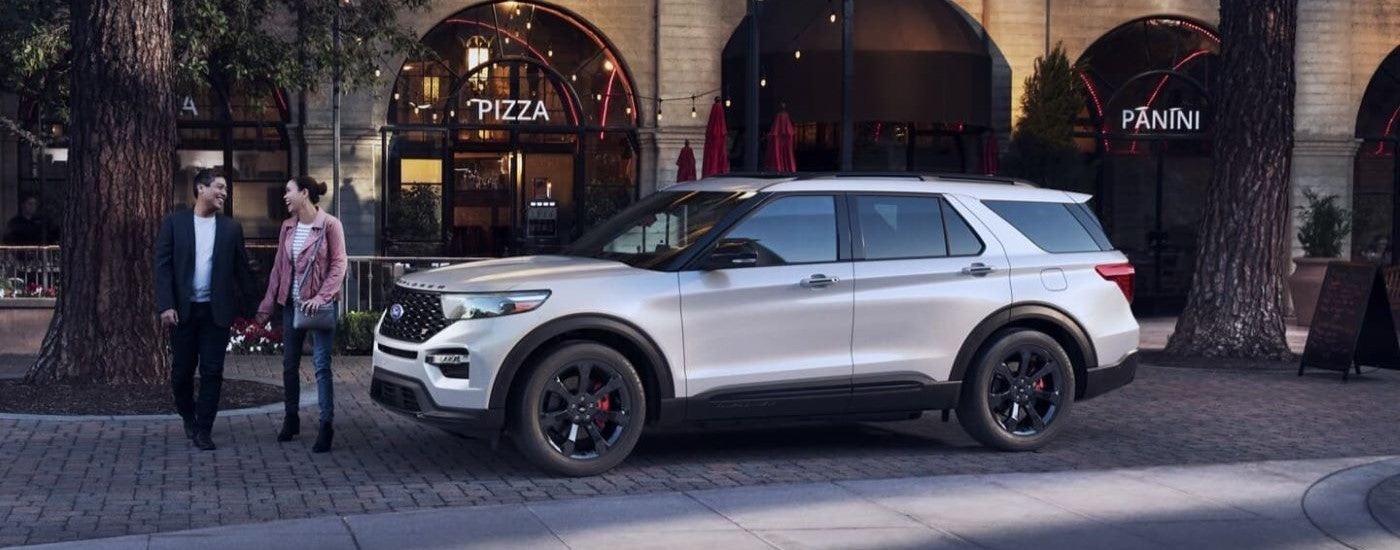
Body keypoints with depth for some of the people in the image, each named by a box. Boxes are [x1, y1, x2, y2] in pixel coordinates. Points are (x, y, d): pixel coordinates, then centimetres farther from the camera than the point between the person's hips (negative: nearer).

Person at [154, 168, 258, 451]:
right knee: (182, 371, 8)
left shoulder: (231, 228, 6)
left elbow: (242, 269, 8)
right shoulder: (174, 223, 1)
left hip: (217, 311, 1)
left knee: (212, 372, -1)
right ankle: (189, 416, 31)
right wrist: (166, 306, -11)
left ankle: (203, 430, 7)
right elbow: (163, 266, -3)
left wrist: (247, 305, 4)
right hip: (183, 310, -1)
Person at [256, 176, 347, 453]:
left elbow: (338, 265, -9)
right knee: (289, 364, 12)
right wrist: (267, 304, 9)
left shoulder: (329, 225, -9)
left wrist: (321, 297, -19)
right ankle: (291, 418, 26)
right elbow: (278, 267, 11)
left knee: (322, 365, -6)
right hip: (292, 303, 6)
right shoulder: (288, 227, 8)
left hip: (319, 305, -6)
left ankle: (327, 425, -2)